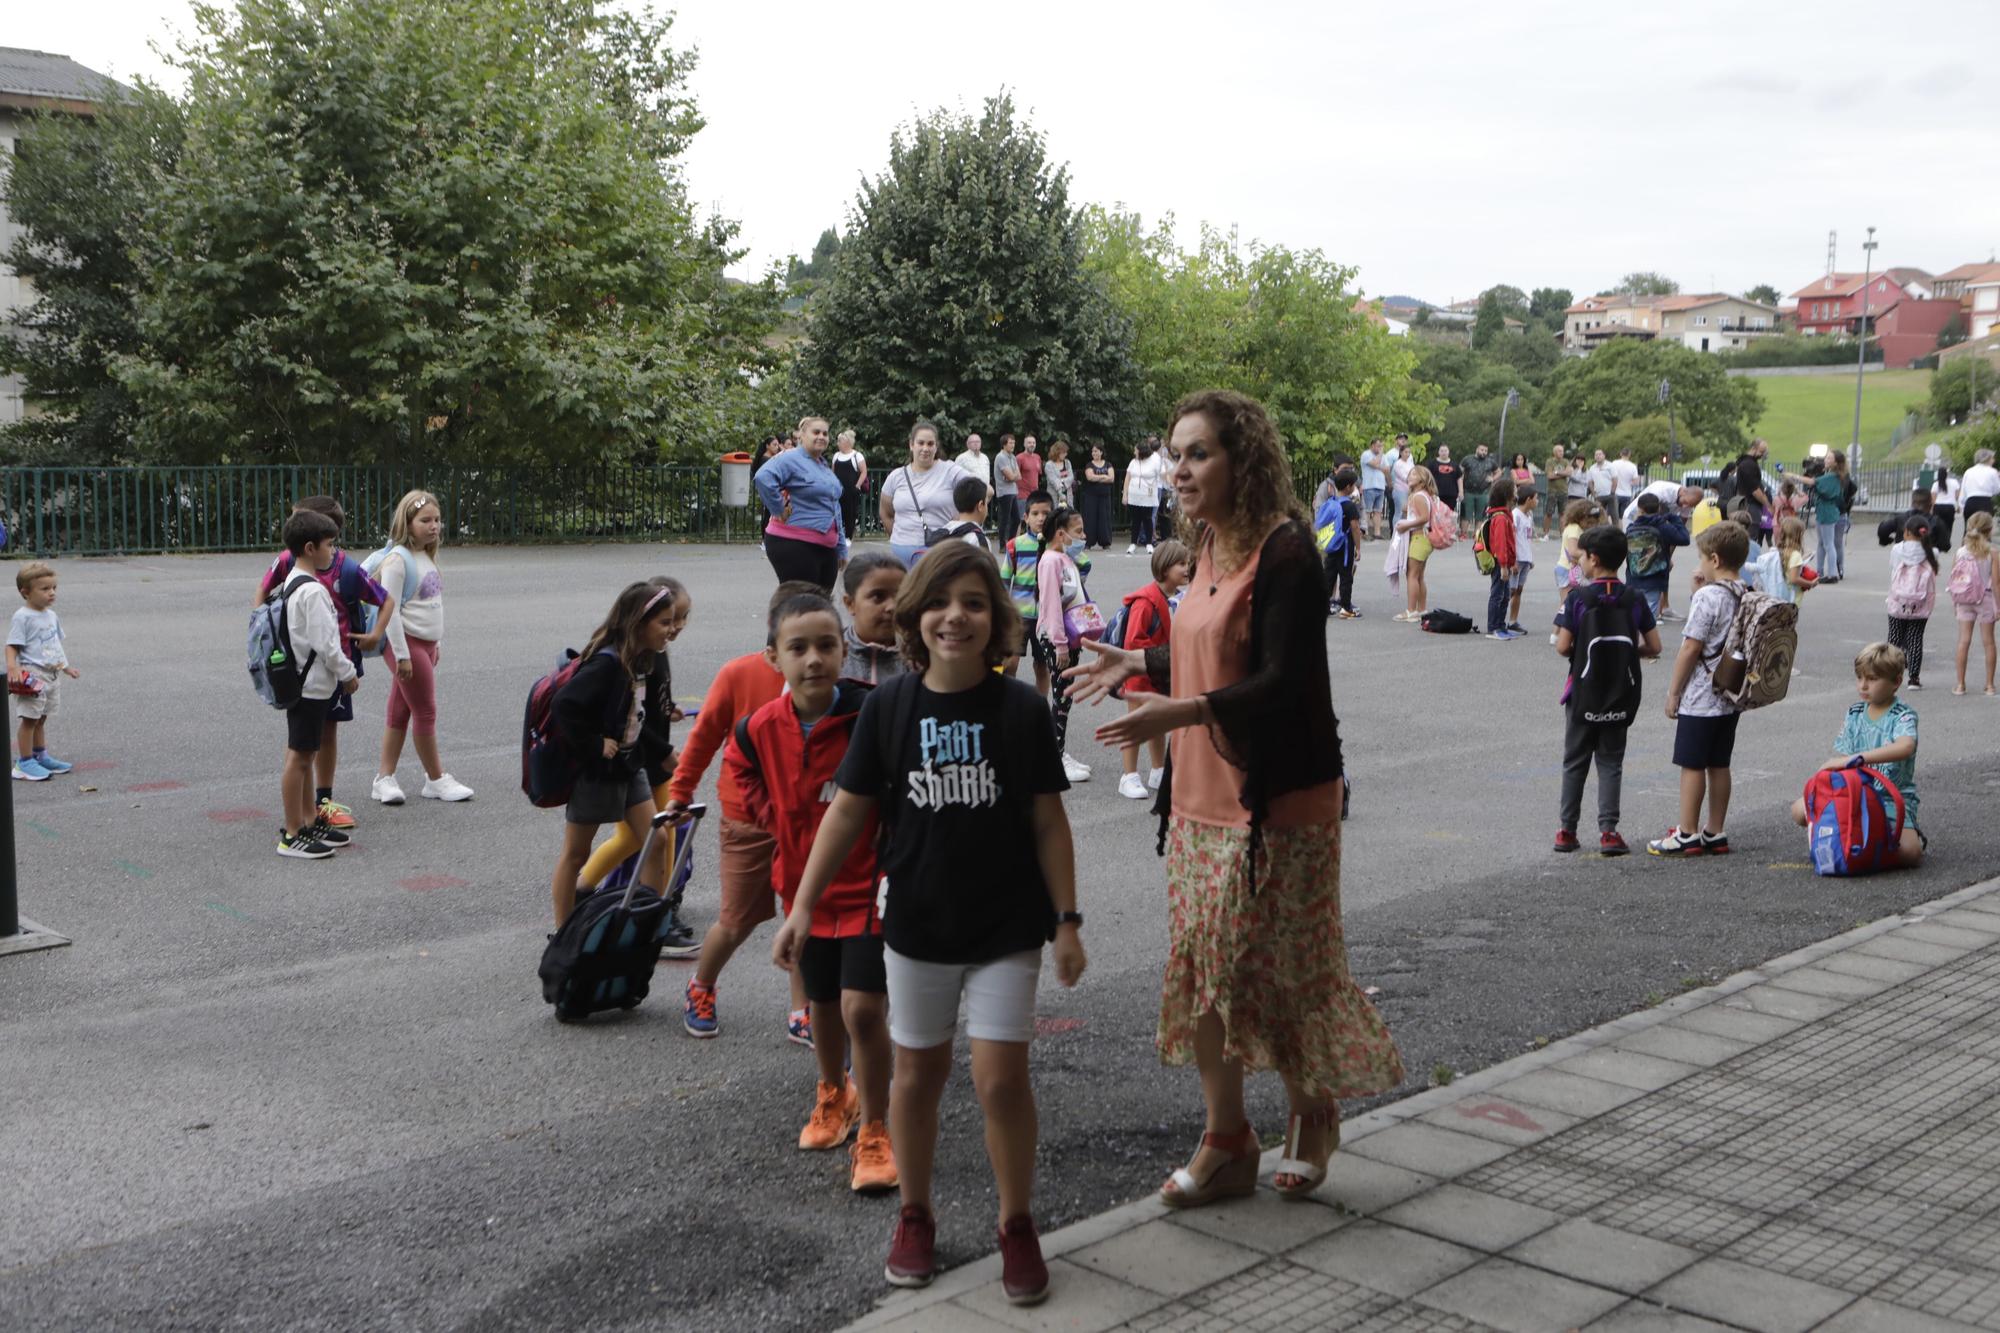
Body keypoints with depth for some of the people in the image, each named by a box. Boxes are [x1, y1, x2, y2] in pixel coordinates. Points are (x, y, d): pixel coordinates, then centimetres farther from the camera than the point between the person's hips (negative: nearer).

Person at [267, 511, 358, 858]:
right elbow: (324, 643, -21)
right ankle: (292, 835, 1)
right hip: (312, 684, -10)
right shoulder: (313, 591, -19)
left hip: (300, 682, 10)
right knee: (299, 757, -4)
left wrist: (341, 673, 20)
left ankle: (311, 821, 26)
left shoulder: (291, 584, 12)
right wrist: (348, 674, -8)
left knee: (303, 755, 16)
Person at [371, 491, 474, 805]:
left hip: (425, 643, 8)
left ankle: (384, 778, 16)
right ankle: (436, 780, 10)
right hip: (408, 643, -8)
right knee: (426, 712, 0)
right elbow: (389, 610, -17)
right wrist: (402, 655, -19)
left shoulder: (425, 557, 12)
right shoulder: (397, 559, -14)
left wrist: (435, 644, 19)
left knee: (400, 712, 11)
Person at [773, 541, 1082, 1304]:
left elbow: (1048, 822, -4)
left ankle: (1017, 1226, 17)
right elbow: (847, 811, -1)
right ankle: (914, 1218, 32)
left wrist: (1066, 919, -5)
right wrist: (803, 906, -4)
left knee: (1002, 1077, -3)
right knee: (918, 1074, 13)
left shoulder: (1021, 709, -8)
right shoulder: (889, 707, -5)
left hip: (1007, 927, -2)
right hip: (916, 927, 2)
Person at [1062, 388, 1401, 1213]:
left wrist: (1182, 712, -33)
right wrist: (1136, 663, 26)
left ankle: (1312, 1111, 28)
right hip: (1203, 799, 8)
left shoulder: (1285, 554, -16)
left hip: (1275, 802, -8)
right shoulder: (1211, 551, 9)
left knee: (1277, 972, 3)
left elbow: (1283, 684, -22)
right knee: (1202, 968, 10)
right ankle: (1227, 1141, 22)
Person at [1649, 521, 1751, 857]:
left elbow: (1690, 648, -17)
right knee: (1719, 764, 13)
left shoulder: (1707, 597, -18)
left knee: (1692, 765, 0)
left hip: (1701, 698, -8)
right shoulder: (1748, 598, 5)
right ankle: (1716, 834, 18)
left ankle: (1687, 835, 5)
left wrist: (1673, 692, -10)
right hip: (1731, 696, 8)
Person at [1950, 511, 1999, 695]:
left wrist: (1955, 602, 10)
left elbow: (1953, 581, 0)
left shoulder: (1960, 552, -3)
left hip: (1964, 601, 2)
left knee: (1964, 640, 5)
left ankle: (1960, 684, 5)